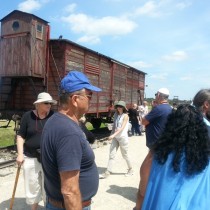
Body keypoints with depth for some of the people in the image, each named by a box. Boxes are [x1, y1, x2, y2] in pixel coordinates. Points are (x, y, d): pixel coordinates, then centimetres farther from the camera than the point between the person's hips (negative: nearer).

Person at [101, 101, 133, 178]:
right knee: (111, 154, 2)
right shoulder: (116, 115, 6)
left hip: (123, 137, -5)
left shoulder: (125, 116, -10)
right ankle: (108, 172, 7)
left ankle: (130, 169, 29)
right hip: (115, 137, 5)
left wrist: (113, 135, -26)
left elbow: (122, 127, -18)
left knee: (125, 155, 9)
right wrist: (112, 134, 3)